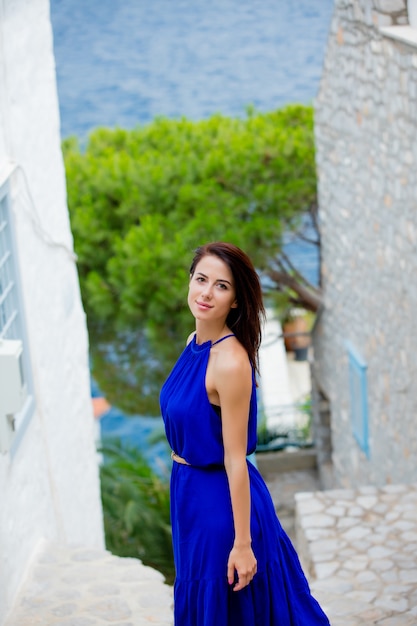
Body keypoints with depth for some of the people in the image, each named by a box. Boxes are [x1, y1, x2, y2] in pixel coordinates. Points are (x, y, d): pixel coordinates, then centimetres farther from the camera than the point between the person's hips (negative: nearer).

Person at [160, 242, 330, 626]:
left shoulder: (231, 362, -25)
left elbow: (236, 459, -23)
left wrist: (242, 543, -19)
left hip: (223, 502, -8)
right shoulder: (196, 342, 1)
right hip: (192, 494, 8)